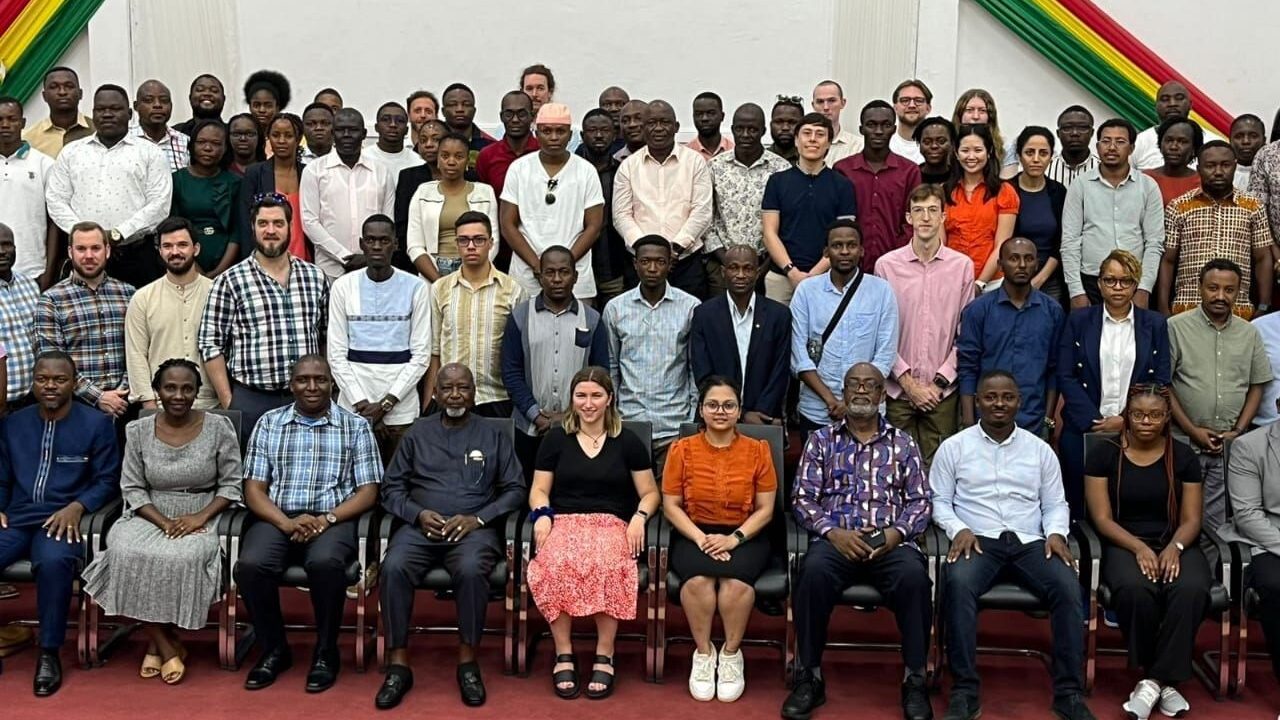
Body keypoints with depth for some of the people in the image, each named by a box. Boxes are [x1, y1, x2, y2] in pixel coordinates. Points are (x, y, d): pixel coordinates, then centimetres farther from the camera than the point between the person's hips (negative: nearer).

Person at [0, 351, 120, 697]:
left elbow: (107, 482, 2)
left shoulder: (97, 423, 6)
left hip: (62, 519, -3)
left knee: (53, 562, -36)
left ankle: (49, 652, -20)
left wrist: (76, 507, -14)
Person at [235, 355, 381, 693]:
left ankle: (326, 652, -11)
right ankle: (274, 649, -4)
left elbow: (368, 492, 3)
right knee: (250, 565, -29)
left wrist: (326, 519, -14)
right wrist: (287, 523, -13)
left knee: (325, 563, -35)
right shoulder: (269, 423, 11)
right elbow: (254, 489, 6)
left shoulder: (356, 426, 8)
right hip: (277, 519, 2)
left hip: (333, 520, -2)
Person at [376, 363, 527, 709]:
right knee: (393, 568, -31)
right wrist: (418, 514, -8)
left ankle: (467, 663, -21)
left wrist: (478, 518, -8)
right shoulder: (418, 433, 17)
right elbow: (391, 488, 12)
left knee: (470, 570, -36)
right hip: (420, 526, 2)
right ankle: (398, 665, -22)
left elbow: (516, 490, 7)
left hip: (474, 528, -1)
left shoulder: (493, 436, 14)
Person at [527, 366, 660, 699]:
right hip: (564, 521, 1)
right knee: (557, 565, -36)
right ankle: (563, 655, -25)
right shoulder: (556, 438, 14)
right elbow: (539, 491, 15)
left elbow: (649, 493, 13)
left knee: (607, 566, -38)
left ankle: (605, 657, -26)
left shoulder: (628, 441, 12)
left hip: (611, 523, -1)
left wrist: (640, 517, -7)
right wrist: (542, 515, -6)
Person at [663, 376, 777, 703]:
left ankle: (731, 654, -11)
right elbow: (670, 506, 0)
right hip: (694, 535, 0)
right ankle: (703, 653, -12)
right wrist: (701, 538, -15)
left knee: (735, 578, -33)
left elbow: (765, 509, 0)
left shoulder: (758, 450, 2)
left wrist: (734, 538, -16)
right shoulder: (682, 449, 2)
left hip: (745, 537, 0)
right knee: (698, 578, -33)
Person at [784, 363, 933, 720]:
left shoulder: (903, 443, 16)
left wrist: (896, 532, -10)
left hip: (891, 541, 1)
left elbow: (920, 501, 10)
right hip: (835, 539, 0)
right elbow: (803, 499, 6)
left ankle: (915, 681, -19)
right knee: (814, 571, -34)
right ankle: (809, 677, -20)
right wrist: (833, 532, -11)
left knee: (914, 576, -33)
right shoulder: (821, 440, 14)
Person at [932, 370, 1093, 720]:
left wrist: (1056, 533, -4)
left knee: (1068, 586, -29)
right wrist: (959, 529, -12)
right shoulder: (954, 446, 8)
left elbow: (1055, 504, 16)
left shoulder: (1040, 449, 15)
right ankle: (965, 691, -30)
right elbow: (939, 500, 7)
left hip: (1030, 542, 2)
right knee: (957, 582, -36)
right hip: (978, 540, -2)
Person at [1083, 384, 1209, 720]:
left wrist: (1174, 548, -16)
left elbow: (1191, 519, 5)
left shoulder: (1183, 456, 8)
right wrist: (1139, 547, -18)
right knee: (1135, 589, -36)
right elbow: (1102, 518, -2)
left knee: (1191, 589, -33)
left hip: (1175, 544, 2)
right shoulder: (1106, 455, 3)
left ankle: (1154, 680, -23)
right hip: (1124, 544, -1)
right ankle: (1160, 680, -15)